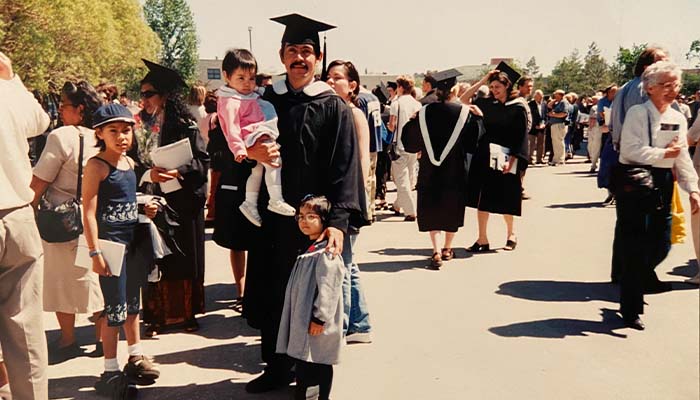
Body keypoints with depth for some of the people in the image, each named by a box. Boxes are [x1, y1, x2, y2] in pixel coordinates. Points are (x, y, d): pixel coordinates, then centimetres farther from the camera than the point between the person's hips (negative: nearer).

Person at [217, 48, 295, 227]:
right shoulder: (230, 101, -14)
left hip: (262, 137, 12)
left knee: (258, 169, 22)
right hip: (251, 140, -12)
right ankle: (276, 201, -22)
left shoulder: (250, 97, 19)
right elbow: (232, 127, -23)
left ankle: (250, 203, 31)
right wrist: (238, 149, -31)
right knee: (274, 162, -23)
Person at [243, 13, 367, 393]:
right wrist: (250, 152, -15)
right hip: (272, 217, 4)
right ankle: (277, 367, 26)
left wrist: (339, 220, -22)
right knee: (272, 294, 10)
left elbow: (344, 167, -11)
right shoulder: (267, 100, 8)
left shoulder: (333, 107, -4)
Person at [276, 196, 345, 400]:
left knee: (321, 364, 2)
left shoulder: (327, 253, -19)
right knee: (302, 360, 19)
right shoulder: (309, 249, 12)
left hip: (317, 324, -10)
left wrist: (319, 318, -21)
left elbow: (328, 289, -23)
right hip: (302, 322, 10)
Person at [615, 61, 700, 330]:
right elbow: (631, 150, -19)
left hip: (662, 184, 6)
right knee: (635, 246, -3)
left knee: (661, 244, 7)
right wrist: (665, 154, -11)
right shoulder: (637, 113, -8)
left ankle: (635, 281, 36)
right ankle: (630, 310, 7)